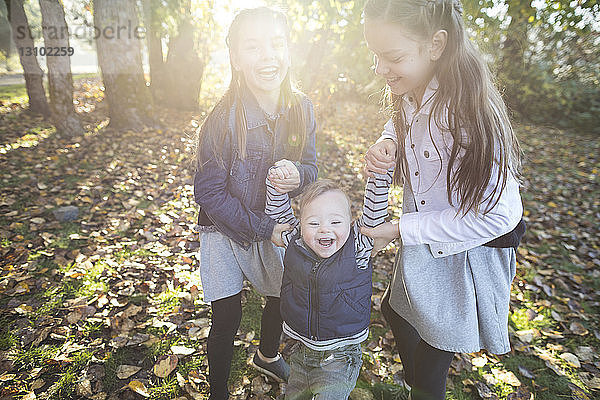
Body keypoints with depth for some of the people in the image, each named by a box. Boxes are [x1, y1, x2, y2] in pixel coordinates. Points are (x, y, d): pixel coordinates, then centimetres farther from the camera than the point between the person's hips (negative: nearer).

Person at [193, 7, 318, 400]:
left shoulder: (301, 110, -12)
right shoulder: (223, 120, -25)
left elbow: (309, 165, -1)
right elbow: (209, 193, -20)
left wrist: (298, 175, -25)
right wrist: (263, 228, -21)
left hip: (273, 227, 5)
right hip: (225, 232, -4)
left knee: (283, 297, 20)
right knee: (226, 320, 3)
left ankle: (268, 355, 54)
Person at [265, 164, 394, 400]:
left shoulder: (357, 248, -16)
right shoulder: (296, 243, -10)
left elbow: (374, 212, -23)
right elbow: (277, 213, -1)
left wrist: (380, 174, -37)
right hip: (300, 354, 4)